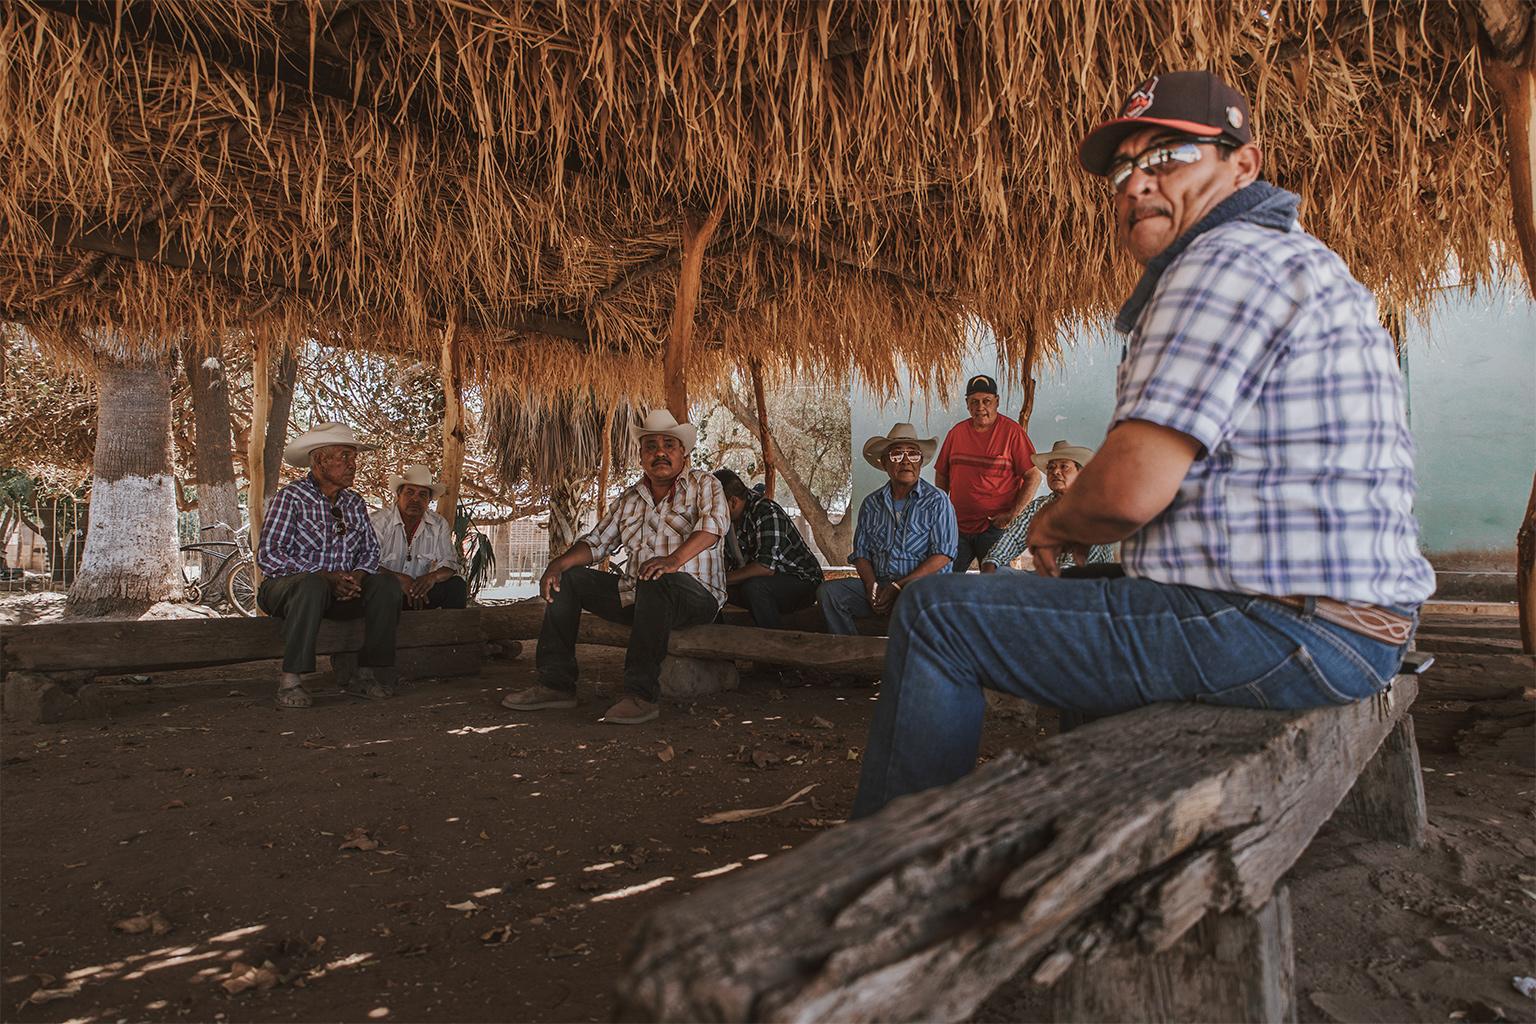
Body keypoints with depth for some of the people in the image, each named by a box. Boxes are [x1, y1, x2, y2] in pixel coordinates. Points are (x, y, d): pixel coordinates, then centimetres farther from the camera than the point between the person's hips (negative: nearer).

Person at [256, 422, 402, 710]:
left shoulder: (355, 503, 11)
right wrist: (325, 576, -24)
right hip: (286, 588, -5)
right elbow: (268, 555, -16)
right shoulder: (291, 497, -7)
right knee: (313, 585, -38)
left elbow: (371, 550, 9)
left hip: (340, 590, 5)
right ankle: (290, 682, -33)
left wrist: (356, 576, -15)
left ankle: (365, 674, -17)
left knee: (386, 583, -19)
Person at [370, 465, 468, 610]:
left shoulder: (439, 525, 3)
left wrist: (433, 576, -24)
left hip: (420, 589, 3)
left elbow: (449, 562, 0)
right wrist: (400, 578, -31)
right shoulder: (378, 521, -10)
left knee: (457, 585, -20)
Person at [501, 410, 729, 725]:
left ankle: (642, 695, -36)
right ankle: (556, 684, -2)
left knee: (656, 580, -39)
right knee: (568, 579, 0)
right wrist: (560, 562, -4)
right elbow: (597, 541, 17)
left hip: (694, 594, -7)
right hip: (636, 594, 7)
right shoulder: (630, 499, 17)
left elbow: (714, 522, -21)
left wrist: (674, 559, -38)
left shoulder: (703, 484, 0)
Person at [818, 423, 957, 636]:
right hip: (879, 585, 4)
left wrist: (898, 586, -14)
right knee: (828, 591, -18)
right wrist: (873, 588, -9)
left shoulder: (937, 501, 1)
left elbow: (942, 555, -8)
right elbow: (861, 553, 12)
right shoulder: (871, 504, 15)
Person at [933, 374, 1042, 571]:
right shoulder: (957, 432, 10)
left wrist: (1013, 514, -12)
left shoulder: (1012, 431, -3)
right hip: (957, 526, 4)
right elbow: (941, 475, 19)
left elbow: (1034, 477, -5)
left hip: (996, 527, -4)